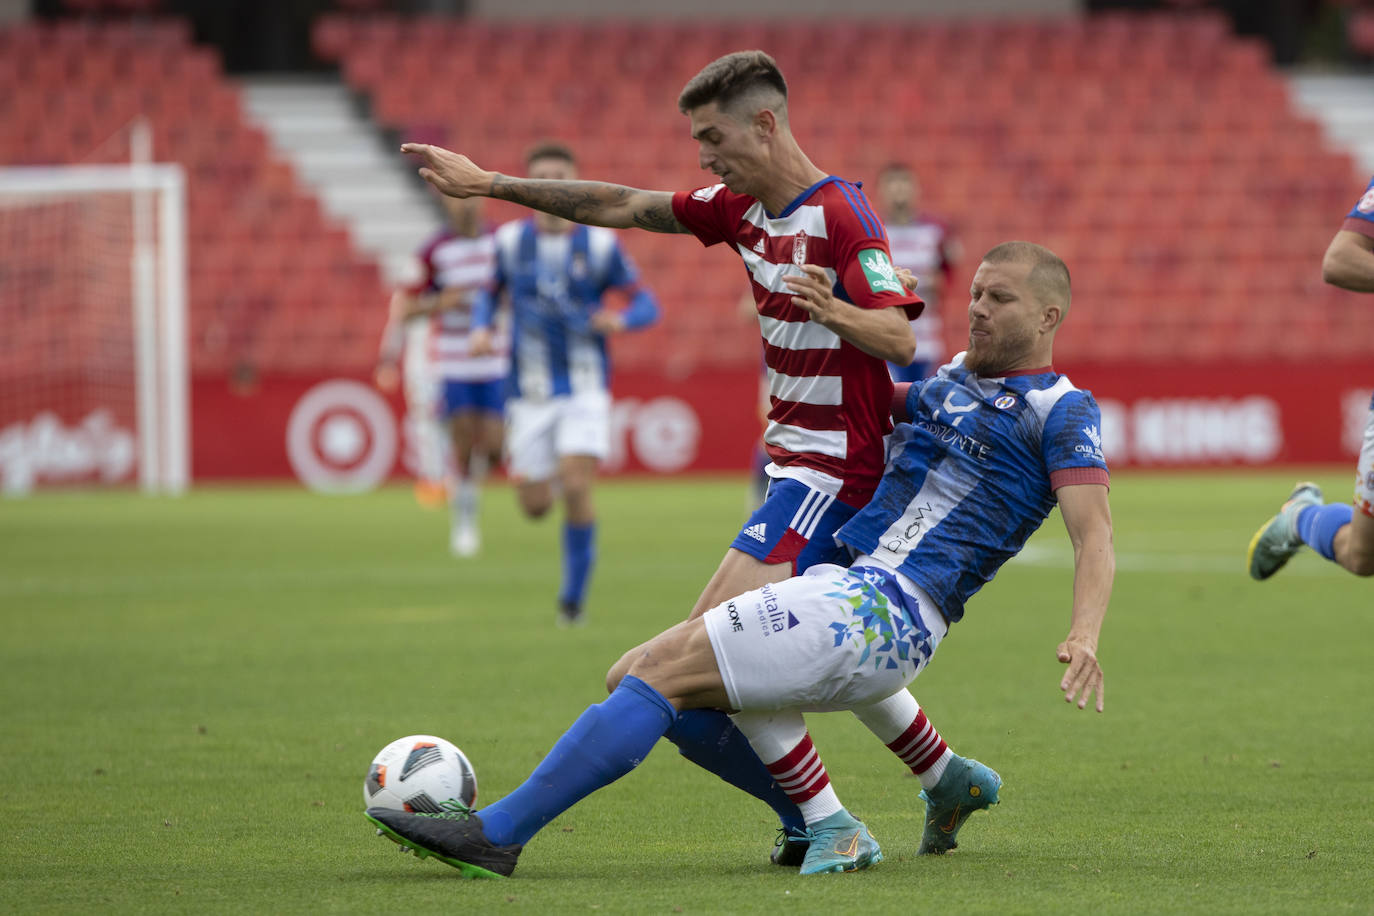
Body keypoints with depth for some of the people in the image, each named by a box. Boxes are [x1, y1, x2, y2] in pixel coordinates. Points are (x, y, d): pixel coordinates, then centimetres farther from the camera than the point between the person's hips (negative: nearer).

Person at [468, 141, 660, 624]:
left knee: (576, 488, -18)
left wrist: (622, 319, -21)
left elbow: (646, 304, 2)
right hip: (530, 392, 2)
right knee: (535, 505, 1)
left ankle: (573, 597, -2)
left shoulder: (599, 245, -3)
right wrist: (481, 328, -6)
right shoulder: (509, 241, 1)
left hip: (585, 389, -2)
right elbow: (489, 293, 16)